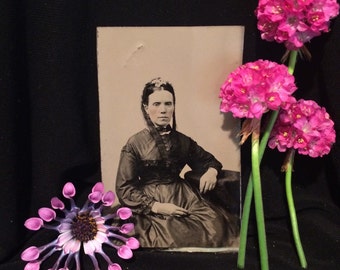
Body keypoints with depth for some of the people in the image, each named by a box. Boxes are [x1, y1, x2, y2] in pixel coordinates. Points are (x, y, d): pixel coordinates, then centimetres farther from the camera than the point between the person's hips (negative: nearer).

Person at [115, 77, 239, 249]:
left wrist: (212, 171, -2)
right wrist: (156, 206, -15)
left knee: (218, 226, -21)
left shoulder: (182, 141, 11)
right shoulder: (134, 144, -1)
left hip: (184, 199, 4)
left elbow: (208, 160, 24)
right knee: (174, 239, -31)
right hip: (151, 204, -4)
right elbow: (124, 187, -3)